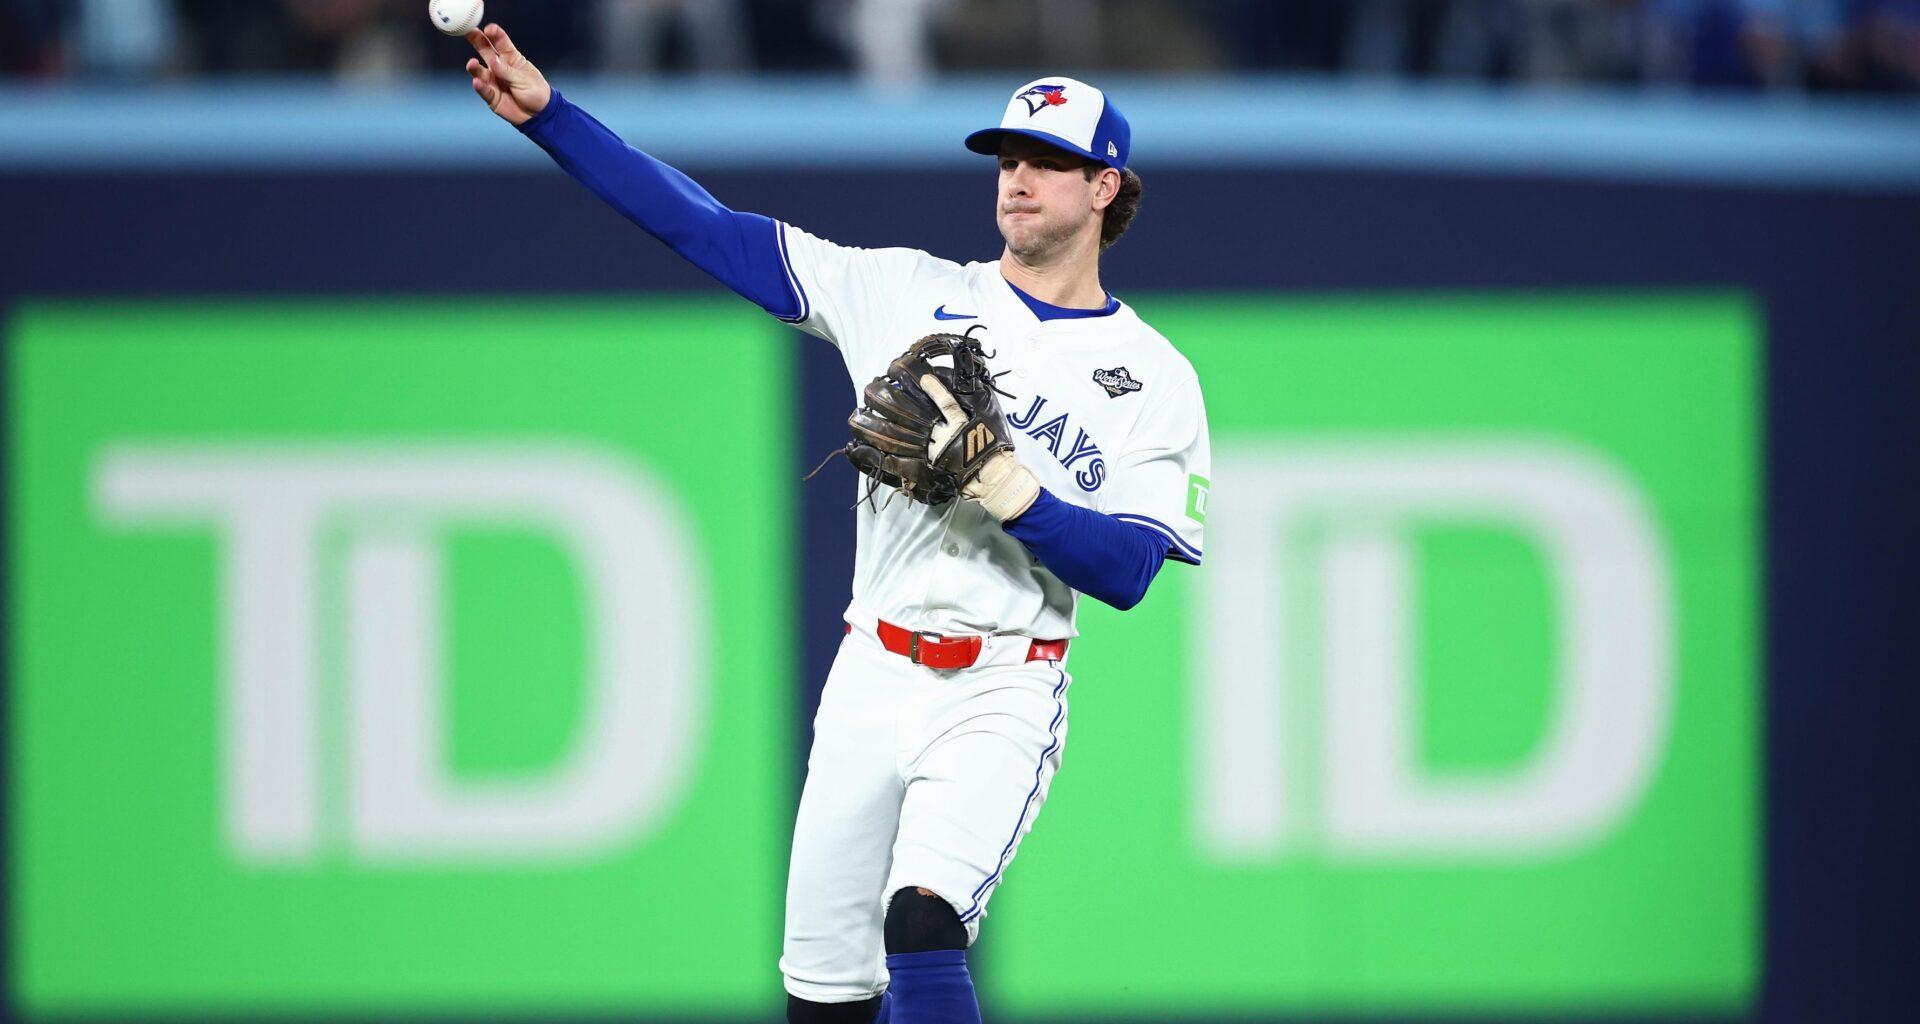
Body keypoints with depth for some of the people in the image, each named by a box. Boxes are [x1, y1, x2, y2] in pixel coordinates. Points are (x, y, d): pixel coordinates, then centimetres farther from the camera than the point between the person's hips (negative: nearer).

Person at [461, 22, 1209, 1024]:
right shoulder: (912, 290, 8)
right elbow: (709, 229, 5)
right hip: (869, 678, 3)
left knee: (920, 927, -27)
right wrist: (548, 115, -2)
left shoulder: (1153, 376, 2)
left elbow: (1128, 571, -7)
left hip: (999, 695, -3)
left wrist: (1010, 491, -23)